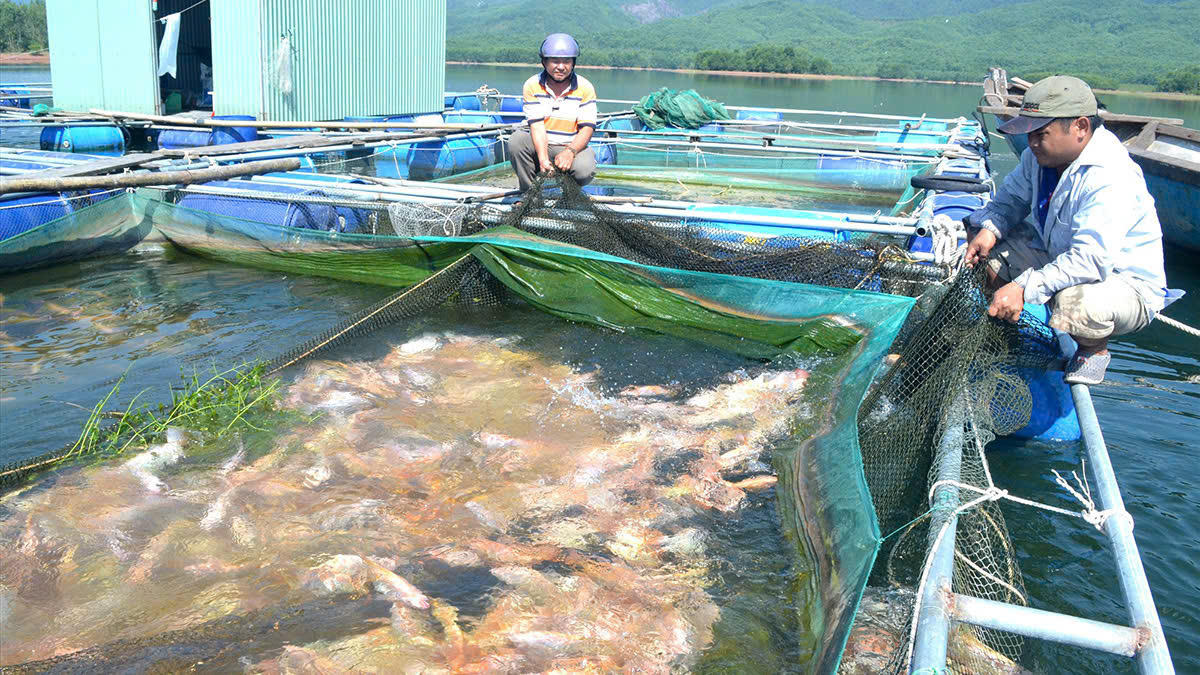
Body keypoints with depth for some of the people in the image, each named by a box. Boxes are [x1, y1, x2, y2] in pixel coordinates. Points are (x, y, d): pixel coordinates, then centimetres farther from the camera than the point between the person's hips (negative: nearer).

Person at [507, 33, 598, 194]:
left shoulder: (585, 88, -5)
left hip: (573, 146, -1)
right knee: (516, 140, -29)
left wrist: (570, 151, -32)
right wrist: (543, 158, -32)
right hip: (540, 145, 1)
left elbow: (587, 128, -12)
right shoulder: (532, 85, -4)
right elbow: (537, 125, -15)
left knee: (585, 170, -32)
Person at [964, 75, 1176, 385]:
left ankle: (1095, 349, -3)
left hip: (1126, 283, -8)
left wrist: (1024, 287, -49)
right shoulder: (1040, 155, -5)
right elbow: (1010, 199, 8)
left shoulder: (1111, 179, -31)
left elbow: (1091, 259, -40)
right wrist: (990, 229, -16)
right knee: (985, 245, -6)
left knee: (1076, 303, -42)